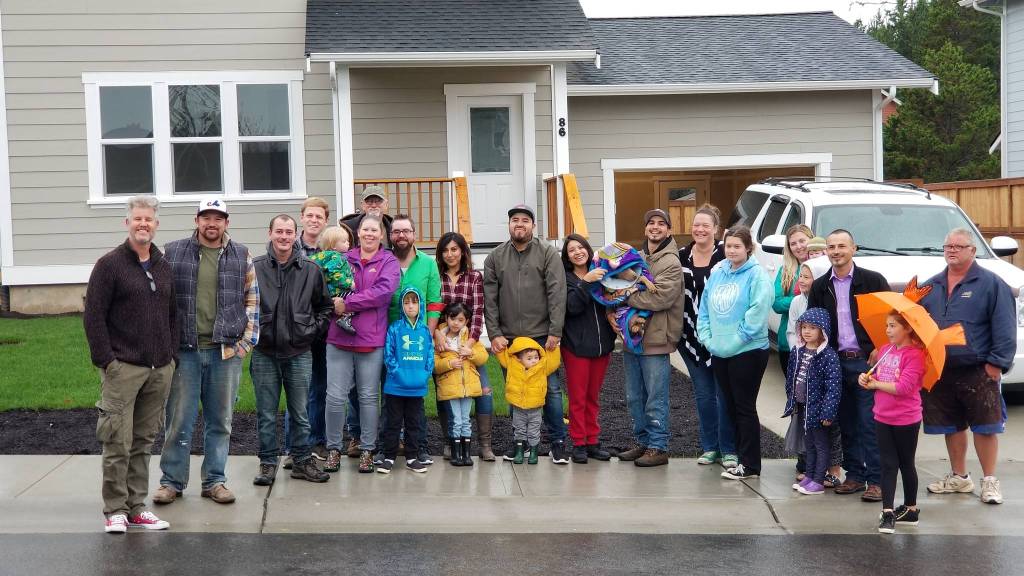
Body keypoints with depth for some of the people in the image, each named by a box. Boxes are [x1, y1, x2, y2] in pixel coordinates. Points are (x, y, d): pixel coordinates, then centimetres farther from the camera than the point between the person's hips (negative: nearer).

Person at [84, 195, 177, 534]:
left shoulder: (164, 266, 14)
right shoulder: (110, 264, -4)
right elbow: (93, 315, -7)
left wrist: (171, 354, 10)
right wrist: (105, 359, -12)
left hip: (160, 369, 6)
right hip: (123, 367, -5)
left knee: (144, 441, 10)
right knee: (118, 442, -5)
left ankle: (136, 508, 17)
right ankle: (115, 510, 3)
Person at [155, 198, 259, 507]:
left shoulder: (241, 257, 8)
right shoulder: (172, 253, 3)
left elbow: (252, 298, 12)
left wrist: (247, 340, 3)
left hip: (226, 351, 2)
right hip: (184, 350, -1)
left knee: (220, 421, 8)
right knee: (178, 420, 2)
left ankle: (214, 480, 18)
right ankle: (171, 481, 13)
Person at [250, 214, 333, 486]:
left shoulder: (310, 270, 3)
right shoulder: (255, 267, -1)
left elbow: (325, 306, 14)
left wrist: (313, 330, 3)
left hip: (299, 352, 1)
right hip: (264, 352, -1)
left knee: (300, 413, 8)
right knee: (266, 413, 5)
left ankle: (301, 461, 18)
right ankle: (268, 463, 15)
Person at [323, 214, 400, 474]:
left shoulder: (388, 262, 3)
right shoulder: (344, 259, 11)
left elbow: (384, 291, -13)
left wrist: (348, 304, -15)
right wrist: (335, 303, -14)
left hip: (372, 338, -1)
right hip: (339, 336, 2)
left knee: (369, 396, 6)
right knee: (335, 396, 0)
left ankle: (367, 450, 17)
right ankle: (333, 448, 13)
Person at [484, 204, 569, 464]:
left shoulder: (548, 254, 1)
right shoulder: (495, 258, 8)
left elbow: (557, 294, -6)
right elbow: (489, 299, 4)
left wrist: (555, 332, -13)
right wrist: (494, 334, -4)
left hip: (542, 336, -2)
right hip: (507, 338, 2)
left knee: (551, 389, 0)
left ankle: (558, 442, 9)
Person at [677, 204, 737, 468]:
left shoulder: (726, 255, -6)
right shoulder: (681, 256, 7)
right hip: (692, 336, 4)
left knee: (724, 393, -1)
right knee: (703, 394, 10)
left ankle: (728, 449, 6)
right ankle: (710, 447, 19)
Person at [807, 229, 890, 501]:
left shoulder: (873, 280, -2)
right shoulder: (820, 286, 10)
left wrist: (879, 351, -11)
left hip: (867, 360, -4)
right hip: (836, 363, 4)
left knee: (870, 423, -5)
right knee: (847, 423, 9)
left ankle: (876, 480, -1)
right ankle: (854, 474, 18)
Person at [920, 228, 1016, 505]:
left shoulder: (991, 284, -5)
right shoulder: (931, 286, 11)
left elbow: (1005, 328, -9)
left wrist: (997, 362, -15)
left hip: (978, 371, -5)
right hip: (940, 371, 5)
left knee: (985, 427, -1)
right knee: (952, 426, 13)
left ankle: (989, 481, 8)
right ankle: (959, 477, 26)